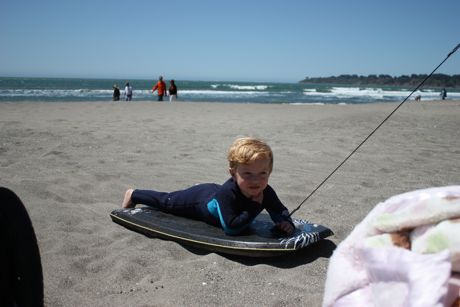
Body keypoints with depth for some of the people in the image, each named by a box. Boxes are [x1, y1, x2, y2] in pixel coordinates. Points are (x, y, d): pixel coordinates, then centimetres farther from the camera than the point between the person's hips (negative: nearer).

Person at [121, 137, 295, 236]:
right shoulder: (227, 193, -47)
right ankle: (133, 194, 43)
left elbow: (280, 212, -12)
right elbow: (231, 228, -49)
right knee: (165, 202, 19)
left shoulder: (266, 193, -29)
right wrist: (256, 207, -47)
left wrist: (286, 222, -35)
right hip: (197, 199, -4)